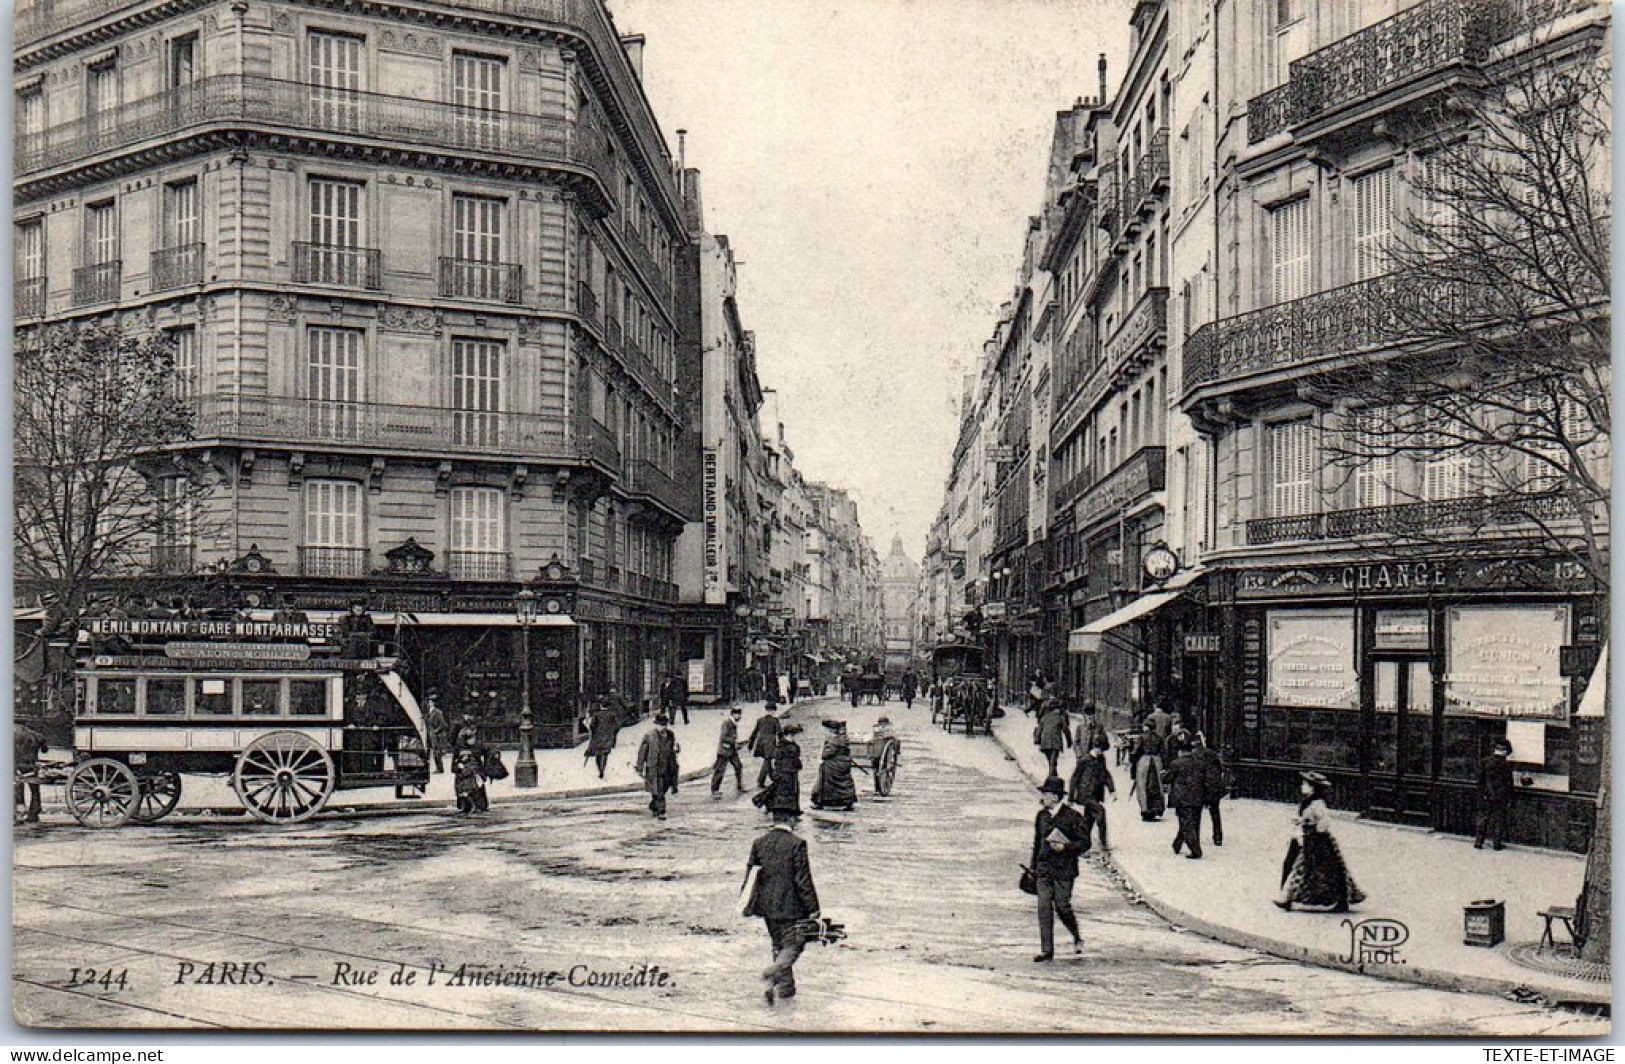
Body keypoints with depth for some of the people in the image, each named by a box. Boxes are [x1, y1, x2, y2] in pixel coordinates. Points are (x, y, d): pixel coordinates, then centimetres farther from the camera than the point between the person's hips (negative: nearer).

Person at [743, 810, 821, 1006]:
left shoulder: (759, 843, 1)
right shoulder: (796, 844, -15)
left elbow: (750, 874, 7)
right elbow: (803, 879, -15)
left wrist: (750, 905, 17)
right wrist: (813, 908, -7)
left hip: (767, 905, 6)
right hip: (790, 906, -6)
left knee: (779, 945, 20)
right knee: (794, 945, 4)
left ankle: (786, 987, 25)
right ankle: (771, 975, -17)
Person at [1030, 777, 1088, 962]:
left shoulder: (1072, 816, -8)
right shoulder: (1041, 816, 9)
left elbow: (1085, 843, -5)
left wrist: (1065, 847, -19)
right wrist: (1033, 868, 18)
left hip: (1064, 870, -5)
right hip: (1044, 869, 5)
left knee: (1062, 907, -2)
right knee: (1044, 908, -1)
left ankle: (1077, 938, 27)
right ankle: (1046, 951, 4)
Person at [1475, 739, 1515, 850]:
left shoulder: (1485, 762, -2)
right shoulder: (1506, 765, -11)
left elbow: (1480, 780, 3)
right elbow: (1509, 784, -8)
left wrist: (1481, 794, 12)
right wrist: (1510, 800, -1)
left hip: (1486, 796, 3)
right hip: (1500, 797, -3)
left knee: (1483, 819, 10)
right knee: (1499, 820, 7)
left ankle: (1479, 842, 10)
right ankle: (1497, 844, 9)